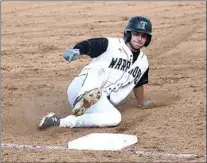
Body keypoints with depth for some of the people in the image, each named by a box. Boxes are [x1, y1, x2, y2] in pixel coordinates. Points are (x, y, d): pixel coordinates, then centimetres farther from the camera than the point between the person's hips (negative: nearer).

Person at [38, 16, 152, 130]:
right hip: (80, 90, -5)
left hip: (100, 104, 5)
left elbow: (138, 84, 30)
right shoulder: (110, 44, -4)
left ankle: (63, 122, -35)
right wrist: (76, 50, -40)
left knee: (114, 118, -30)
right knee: (98, 71, -33)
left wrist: (142, 105, 41)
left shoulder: (143, 62, 14)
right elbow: (86, 45, -18)